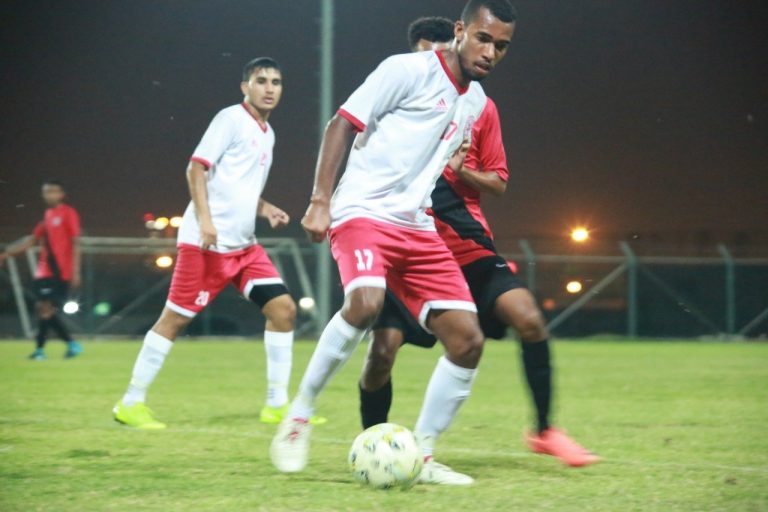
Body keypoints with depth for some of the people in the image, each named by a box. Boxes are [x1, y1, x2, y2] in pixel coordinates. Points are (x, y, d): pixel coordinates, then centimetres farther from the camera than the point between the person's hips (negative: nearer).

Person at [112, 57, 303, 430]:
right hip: (207, 242, -8)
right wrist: (204, 219, -22)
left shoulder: (267, 134, 18)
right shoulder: (231, 119, -6)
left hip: (244, 244, 8)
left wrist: (266, 210, 11)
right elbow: (196, 168, -13)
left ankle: (277, 405, 4)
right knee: (175, 317, -5)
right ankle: (131, 404, 3)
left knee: (282, 307, -2)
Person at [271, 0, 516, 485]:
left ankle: (421, 456, 7)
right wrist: (320, 201, -14)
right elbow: (341, 125, -7)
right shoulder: (409, 70, -7)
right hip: (363, 212, -7)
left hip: (417, 227, 7)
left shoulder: (476, 101, 15)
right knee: (366, 302, -35)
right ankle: (300, 414, -17)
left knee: (468, 340, -5)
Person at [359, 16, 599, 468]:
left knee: (530, 318, -18)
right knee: (383, 349, -15)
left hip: (469, 245, 1)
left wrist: (460, 169, -11)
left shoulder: (479, 107, 7)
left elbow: (498, 184, 7)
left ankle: (544, 431, -1)